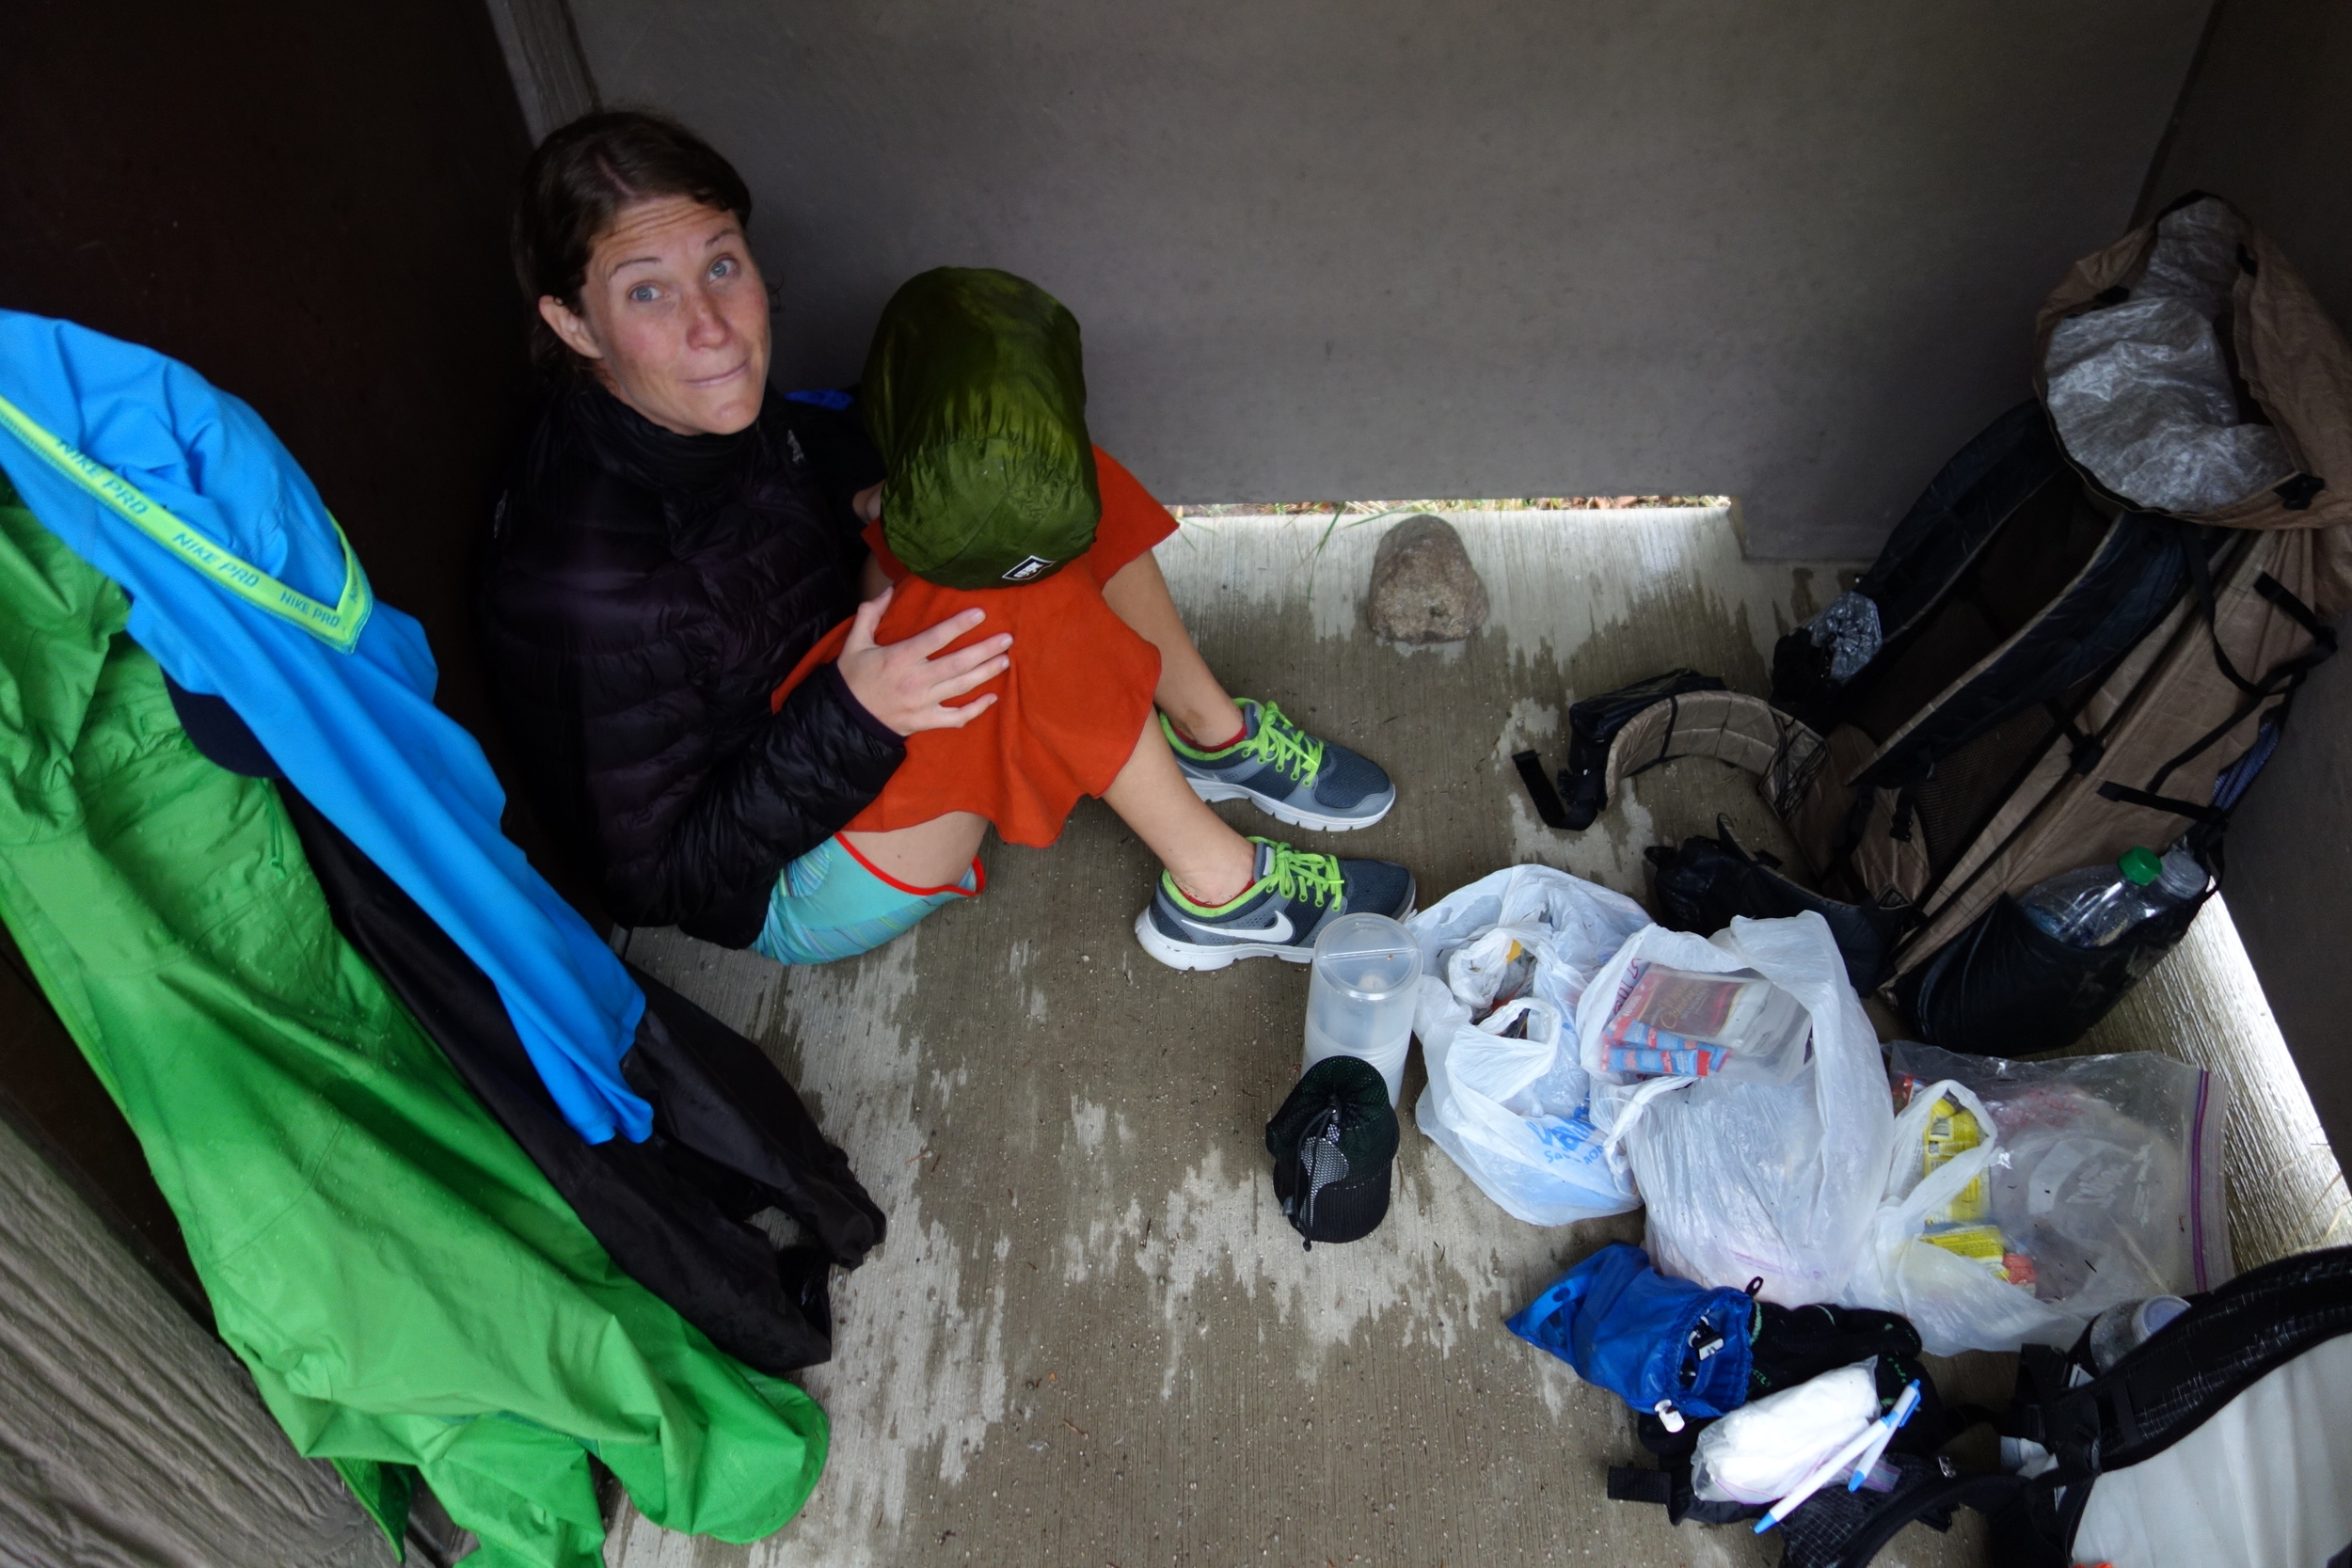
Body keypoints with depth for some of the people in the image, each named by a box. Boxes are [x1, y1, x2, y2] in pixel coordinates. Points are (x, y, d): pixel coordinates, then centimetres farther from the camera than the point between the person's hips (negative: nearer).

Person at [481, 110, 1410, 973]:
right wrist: (854, 716, -35)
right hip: (787, 894, -8)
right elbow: (659, 882, -26)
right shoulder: (588, 588, -34)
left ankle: (1212, 735, 2)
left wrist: (863, 488, -6)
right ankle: (1217, 890, -16)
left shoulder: (705, 409, -11)